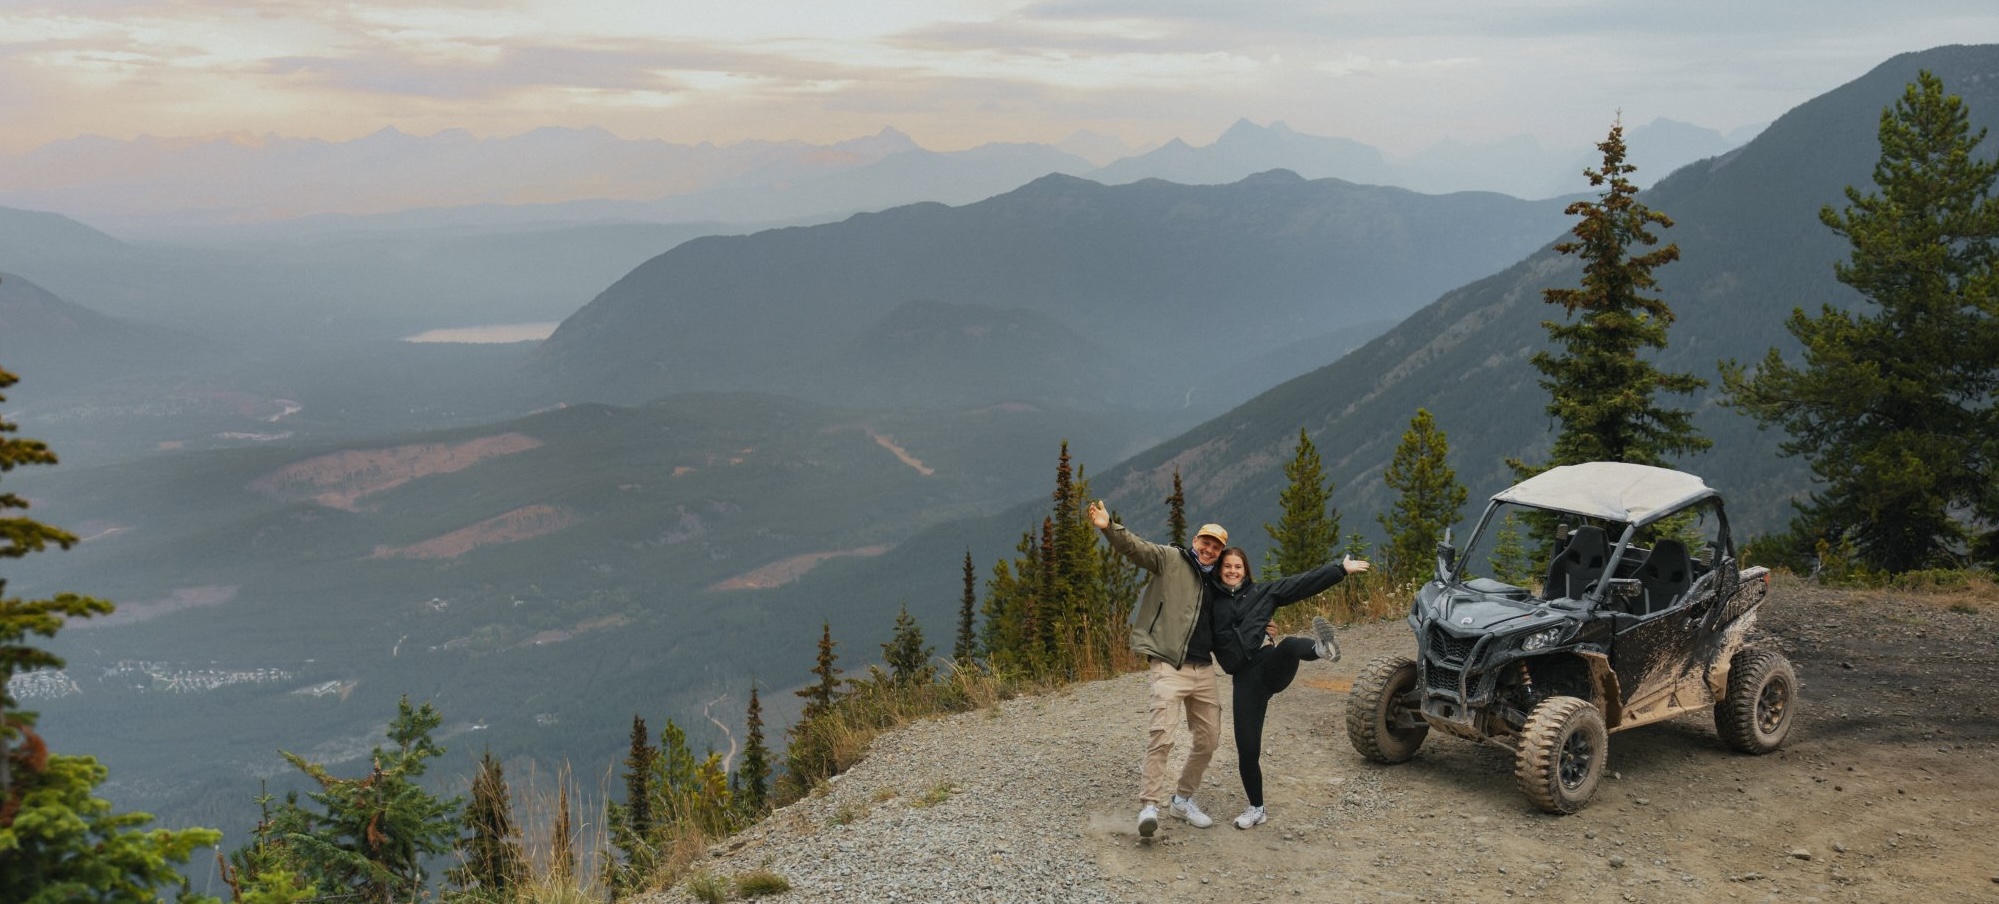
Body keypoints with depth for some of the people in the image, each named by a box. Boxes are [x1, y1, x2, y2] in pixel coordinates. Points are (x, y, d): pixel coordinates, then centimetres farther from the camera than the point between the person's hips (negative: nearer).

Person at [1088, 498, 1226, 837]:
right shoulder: (1171, 560, 0)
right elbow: (1135, 548, -16)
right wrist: (1109, 527, -35)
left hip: (1204, 670, 7)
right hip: (1168, 668, -7)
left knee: (1209, 740, 11)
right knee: (1161, 735, -19)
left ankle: (1183, 799, 28)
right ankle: (1149, 805, -16)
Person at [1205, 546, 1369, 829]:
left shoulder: (1261, 592, 11)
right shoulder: (1210, 600, 12)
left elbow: (1303, 583, 8)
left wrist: (1341, 568, 4)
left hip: (1270, 664, -1)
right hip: (1245, 678, 1)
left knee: (1290, 646, -36)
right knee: (1246, 747, 1)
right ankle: (1256, 809, 16)